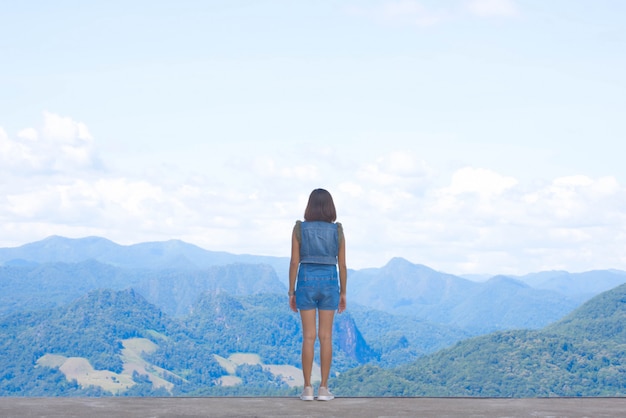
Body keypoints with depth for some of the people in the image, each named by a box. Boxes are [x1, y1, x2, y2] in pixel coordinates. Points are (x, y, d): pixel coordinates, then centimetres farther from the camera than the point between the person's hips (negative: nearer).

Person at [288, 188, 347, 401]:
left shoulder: (299, 228, -4)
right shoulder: (337, 231, 0)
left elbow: (294, 262, -5)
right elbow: (342, 265, 2)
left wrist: (291, 292, 2)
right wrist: (343, 293, 10)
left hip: (307, 283, -1)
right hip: (329, 284, 1)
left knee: (308, 336, 1)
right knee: (326, 336, 3)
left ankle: (307, 389, -2)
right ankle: (323, 389, 1)